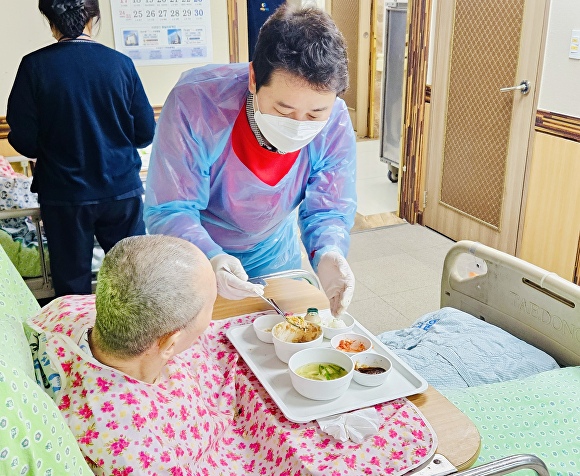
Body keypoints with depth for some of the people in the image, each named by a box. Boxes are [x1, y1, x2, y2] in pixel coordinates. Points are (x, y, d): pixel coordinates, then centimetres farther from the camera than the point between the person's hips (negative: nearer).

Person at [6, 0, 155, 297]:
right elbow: (145, 133, -2)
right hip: (122, 189, 1)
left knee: (72, 284, 14)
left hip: (64, 195, -1)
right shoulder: (120, 63, -6)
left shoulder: (35, 66, -9)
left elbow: (23, 141, -8)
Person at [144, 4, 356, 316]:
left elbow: (328, 210, -16)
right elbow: (169, 211, -29)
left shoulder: (335, 123, -24)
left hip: (274, 256, 3)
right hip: (194, 260, -2)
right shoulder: (194, 103, -34)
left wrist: (328, 253, -39)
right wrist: (210, 259, -48)